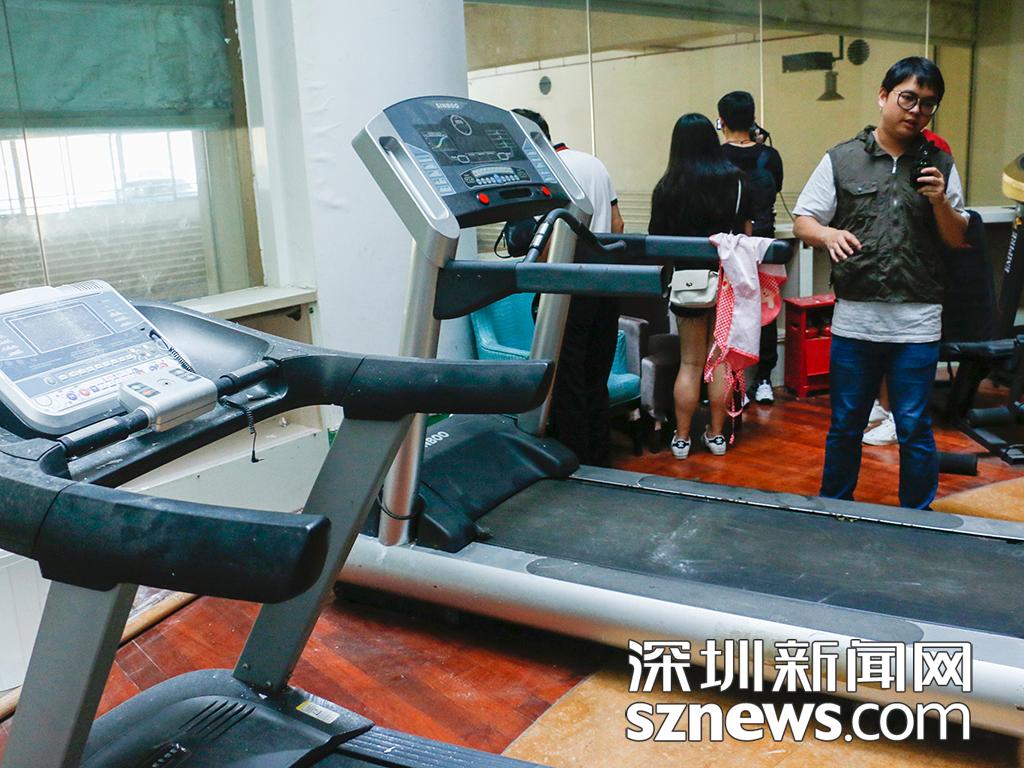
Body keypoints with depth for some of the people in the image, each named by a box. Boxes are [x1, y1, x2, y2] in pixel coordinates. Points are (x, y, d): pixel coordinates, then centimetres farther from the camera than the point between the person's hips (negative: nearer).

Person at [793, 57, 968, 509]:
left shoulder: (939, 165, 8)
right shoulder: (841, 160, 4)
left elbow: (958, 239, 10)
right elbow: (802, 222, 3)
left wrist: (940, 202, -9)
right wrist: (827, 234, -19)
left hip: (917, 321, 1)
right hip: (854, 318, 0)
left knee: (914, 429, 6)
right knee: (845, 425, 11)